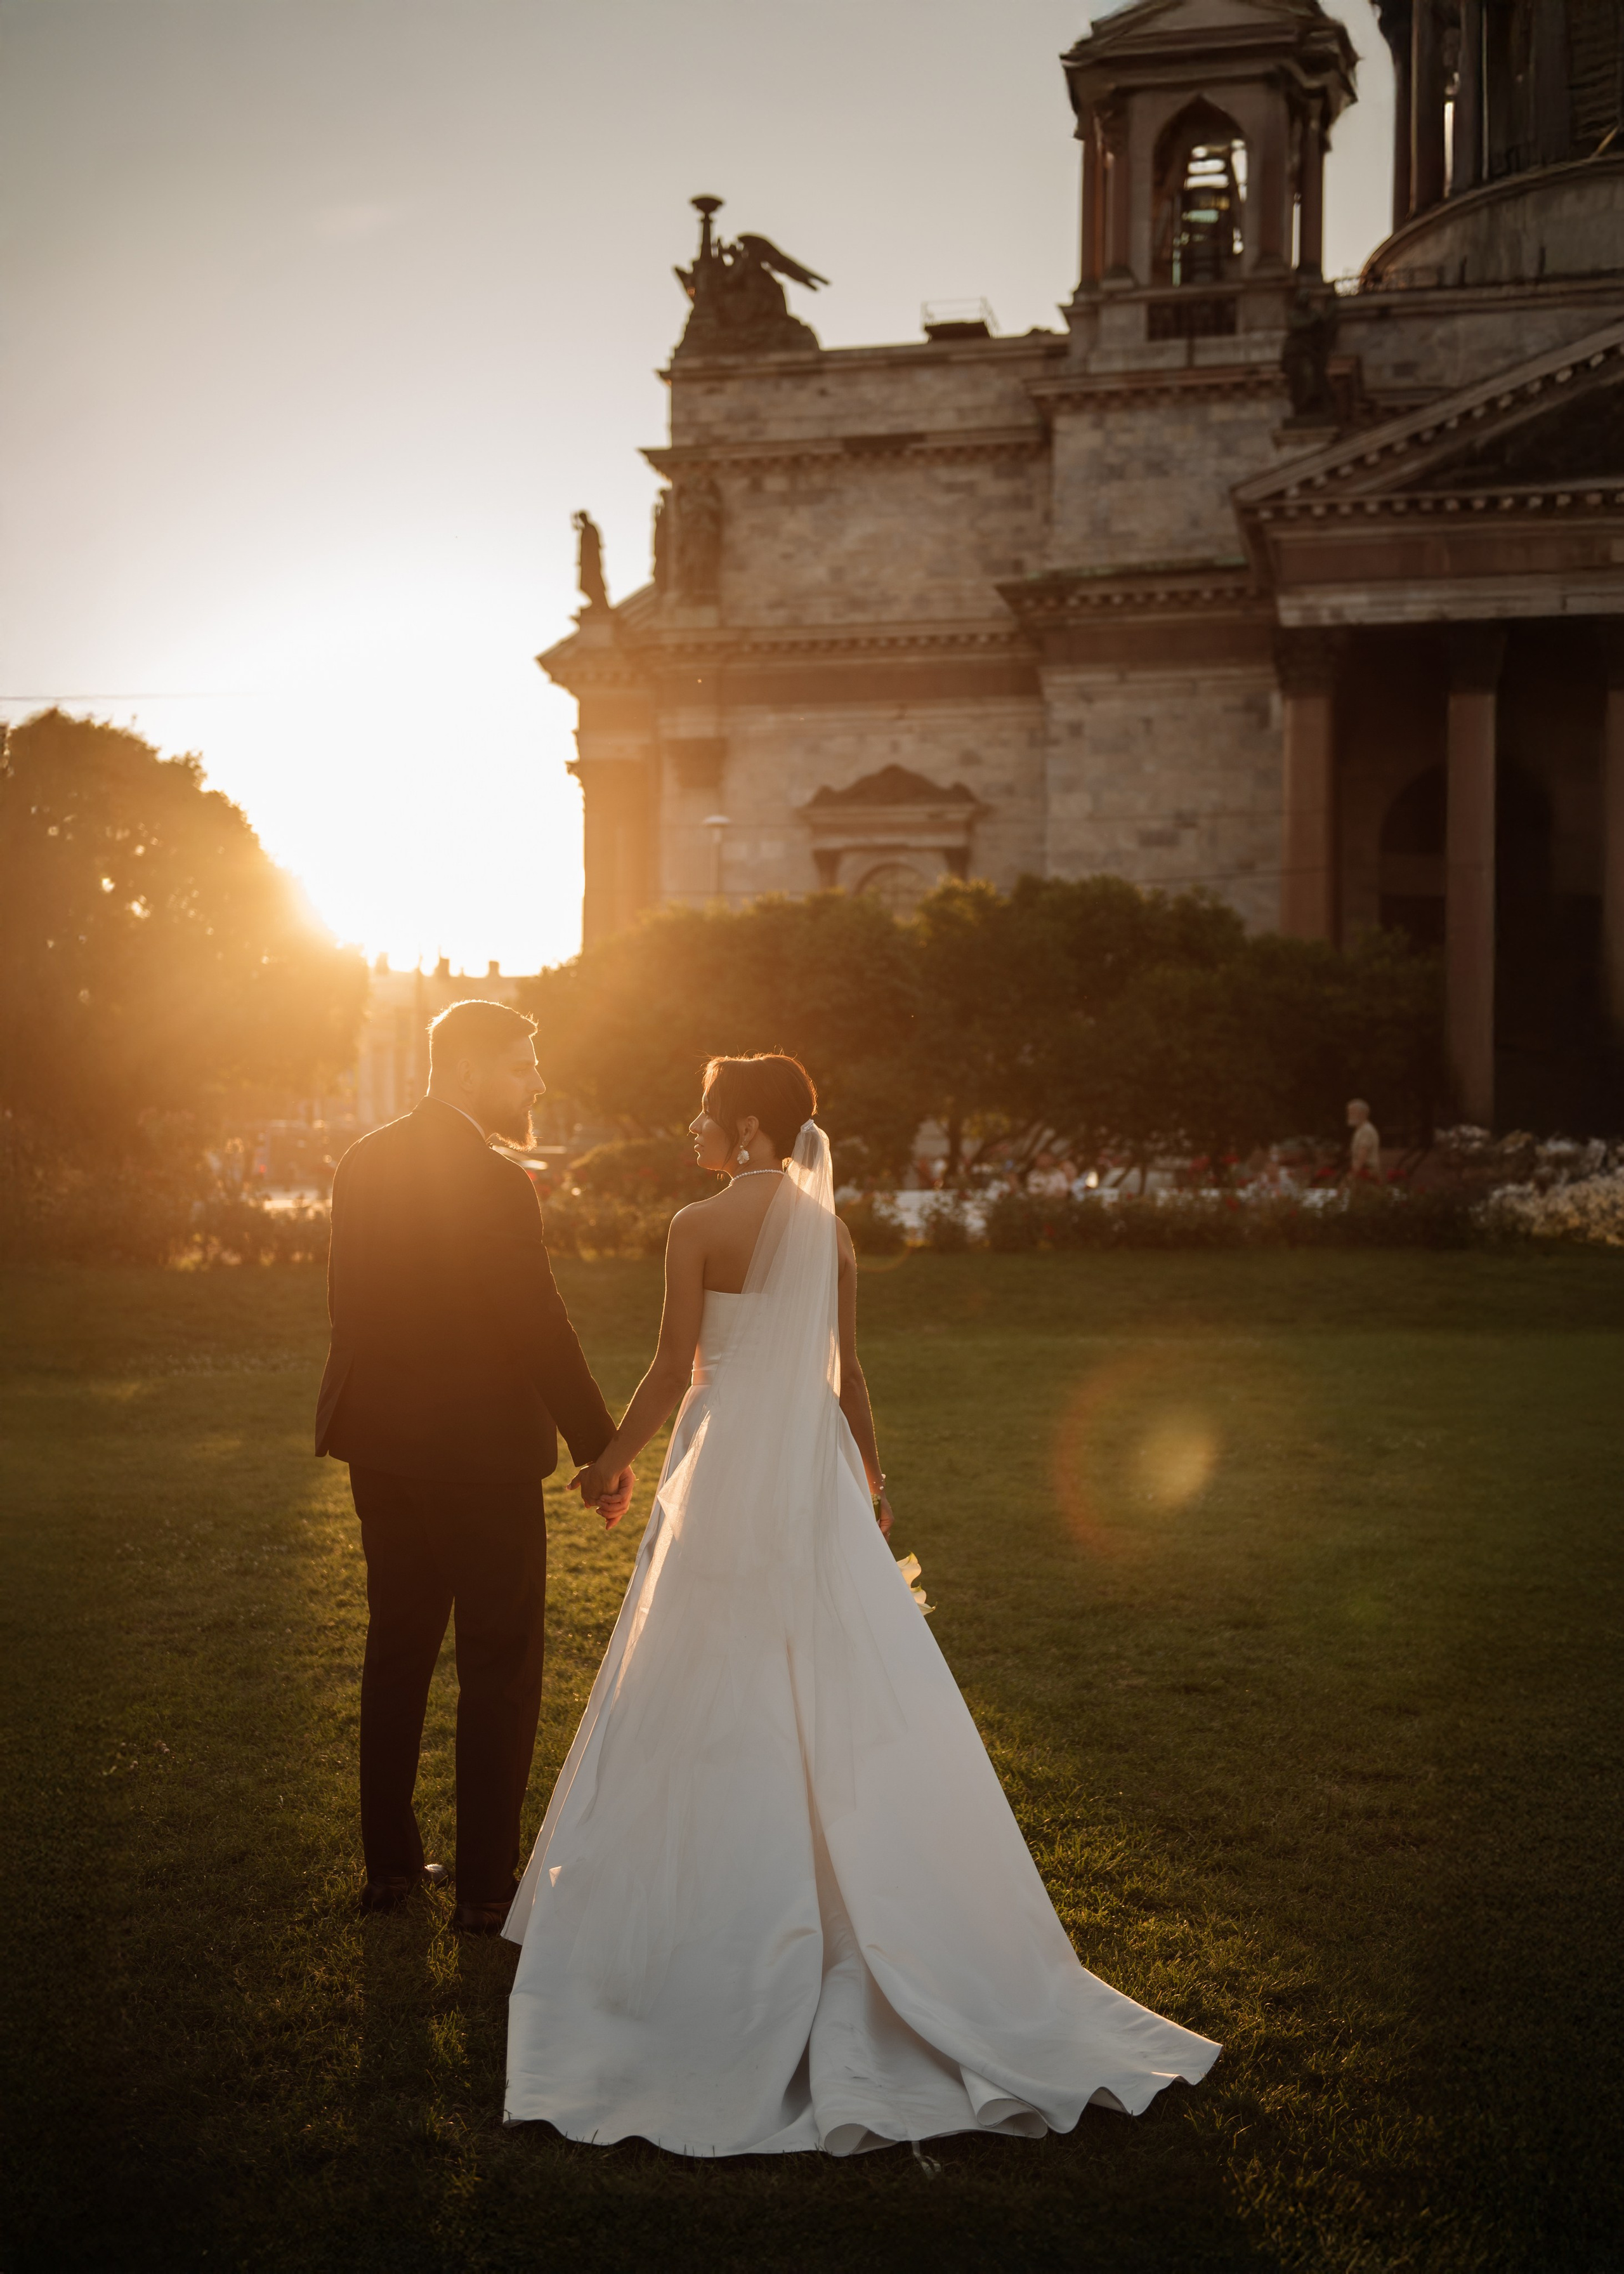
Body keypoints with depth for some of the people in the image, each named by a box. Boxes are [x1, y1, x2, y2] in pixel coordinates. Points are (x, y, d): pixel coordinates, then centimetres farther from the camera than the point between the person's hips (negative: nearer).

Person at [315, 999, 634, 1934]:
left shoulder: (364, 1164, 4)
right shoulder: (494, 1184, -19)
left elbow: (349, 1303, 11)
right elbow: (543, 1331, -19)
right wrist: (604, 1447, -12)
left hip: (381, 1446, 8)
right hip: (479, 1454, -7)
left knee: (397, 1650, 18)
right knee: (501, 1669, 5)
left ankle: (391, 1863, 27)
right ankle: (486, 1884, 10)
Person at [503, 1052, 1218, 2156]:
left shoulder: (700, 1227, -10)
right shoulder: (831, 1227, 5)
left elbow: (675, 1369, -10)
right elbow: (847, 1371, 9)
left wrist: (612, 1459, 5)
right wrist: (872, 1471, 22)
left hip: (729, 1467, -5)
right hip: (816, 1479, 5)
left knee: (722, 1707, 5)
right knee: (847, 1694, 10)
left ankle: (732, 1935, 11)